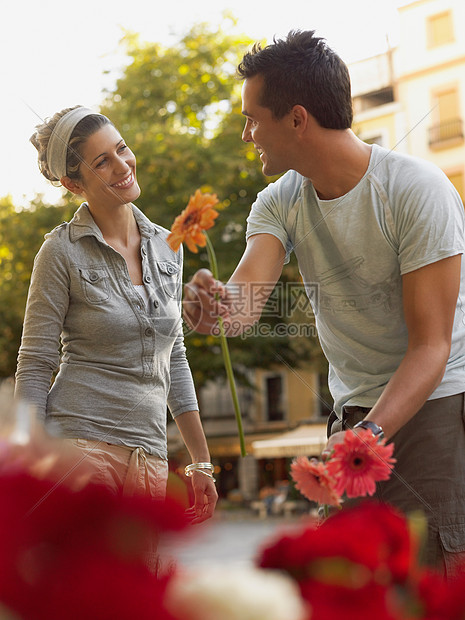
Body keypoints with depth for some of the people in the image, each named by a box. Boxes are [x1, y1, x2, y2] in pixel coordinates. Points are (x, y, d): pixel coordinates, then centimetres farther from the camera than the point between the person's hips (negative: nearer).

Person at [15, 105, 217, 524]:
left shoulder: (165, 247, 12)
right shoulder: (63, 251, -4)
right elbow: (33, 369, -4)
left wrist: (201, 461, 15)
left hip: (149, 456, 5)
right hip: (79, 443, -5)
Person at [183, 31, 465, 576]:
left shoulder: (417, 189, -19)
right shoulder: (280, 203, -1)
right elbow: (244, 299, -19)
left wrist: (372, 432, -36)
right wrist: (216, 304, -44)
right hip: (354, 413, 6)